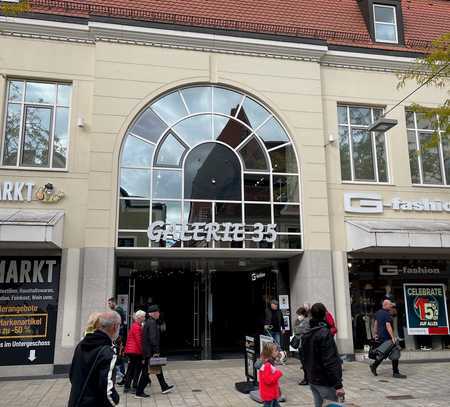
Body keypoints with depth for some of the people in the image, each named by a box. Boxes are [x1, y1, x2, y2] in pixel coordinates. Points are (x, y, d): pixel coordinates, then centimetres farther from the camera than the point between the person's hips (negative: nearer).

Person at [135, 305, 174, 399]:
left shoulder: (149, 322, 13)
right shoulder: (152, 323, -18)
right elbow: (153, 338, -24)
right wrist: (156, 351, -21)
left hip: (147, 351, 10)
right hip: (150, 352, -10)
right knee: (146, 372, -2)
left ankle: (164, 387, 28)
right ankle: (139, 392, 6)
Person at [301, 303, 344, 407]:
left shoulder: (306, 335, 7)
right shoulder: (324, 333, -18)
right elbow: (330, 362, -23)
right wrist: (338, 385, -21)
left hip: (312, 380, 8)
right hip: (325, 382, -8)